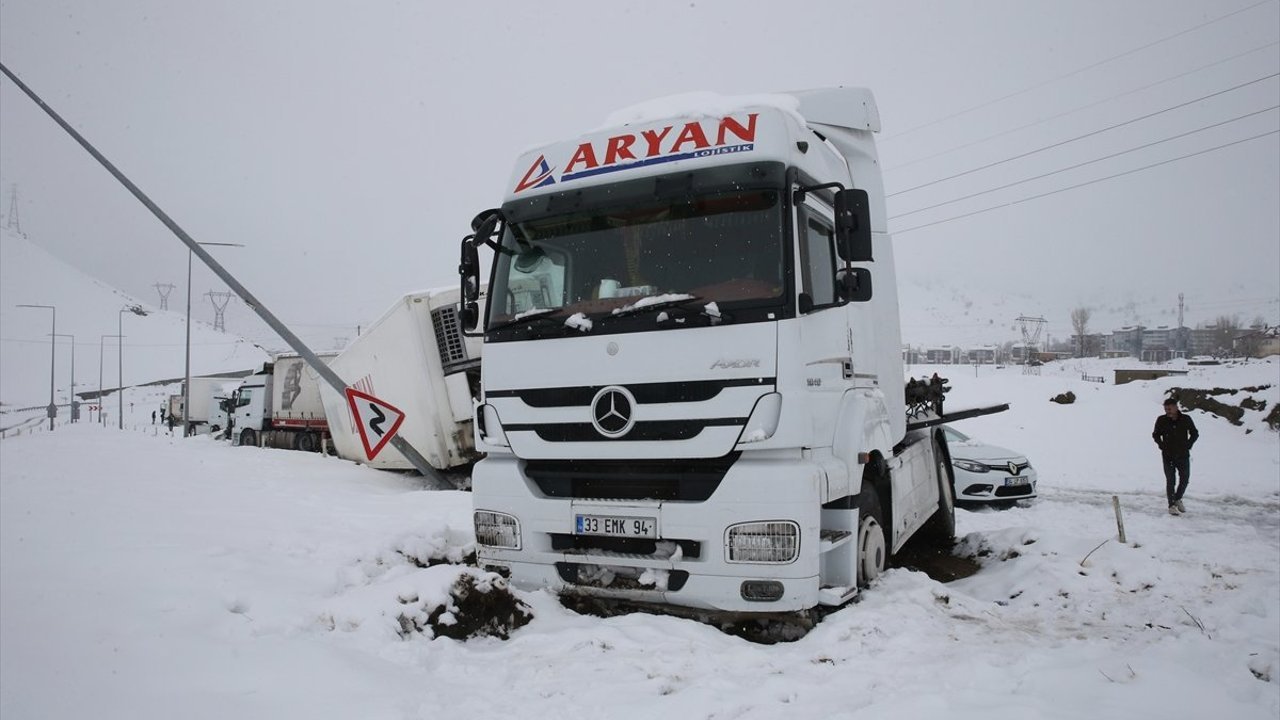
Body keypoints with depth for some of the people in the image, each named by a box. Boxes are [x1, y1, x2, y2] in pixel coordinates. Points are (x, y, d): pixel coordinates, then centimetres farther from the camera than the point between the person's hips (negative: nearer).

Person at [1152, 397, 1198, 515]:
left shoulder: (1186, 419, -4)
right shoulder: (1161, 420, -5)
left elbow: (1195, 434, 10)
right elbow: (1155, 435, 10)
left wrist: (1188, 445, 0)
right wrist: (1162, 446, -2)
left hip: (1183, 456, 2)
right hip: (1168, 456, -1)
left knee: (1184, 479, 9)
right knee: (1170, 481, -1)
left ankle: (1178, 499, 32)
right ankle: (1172, 505, 8)